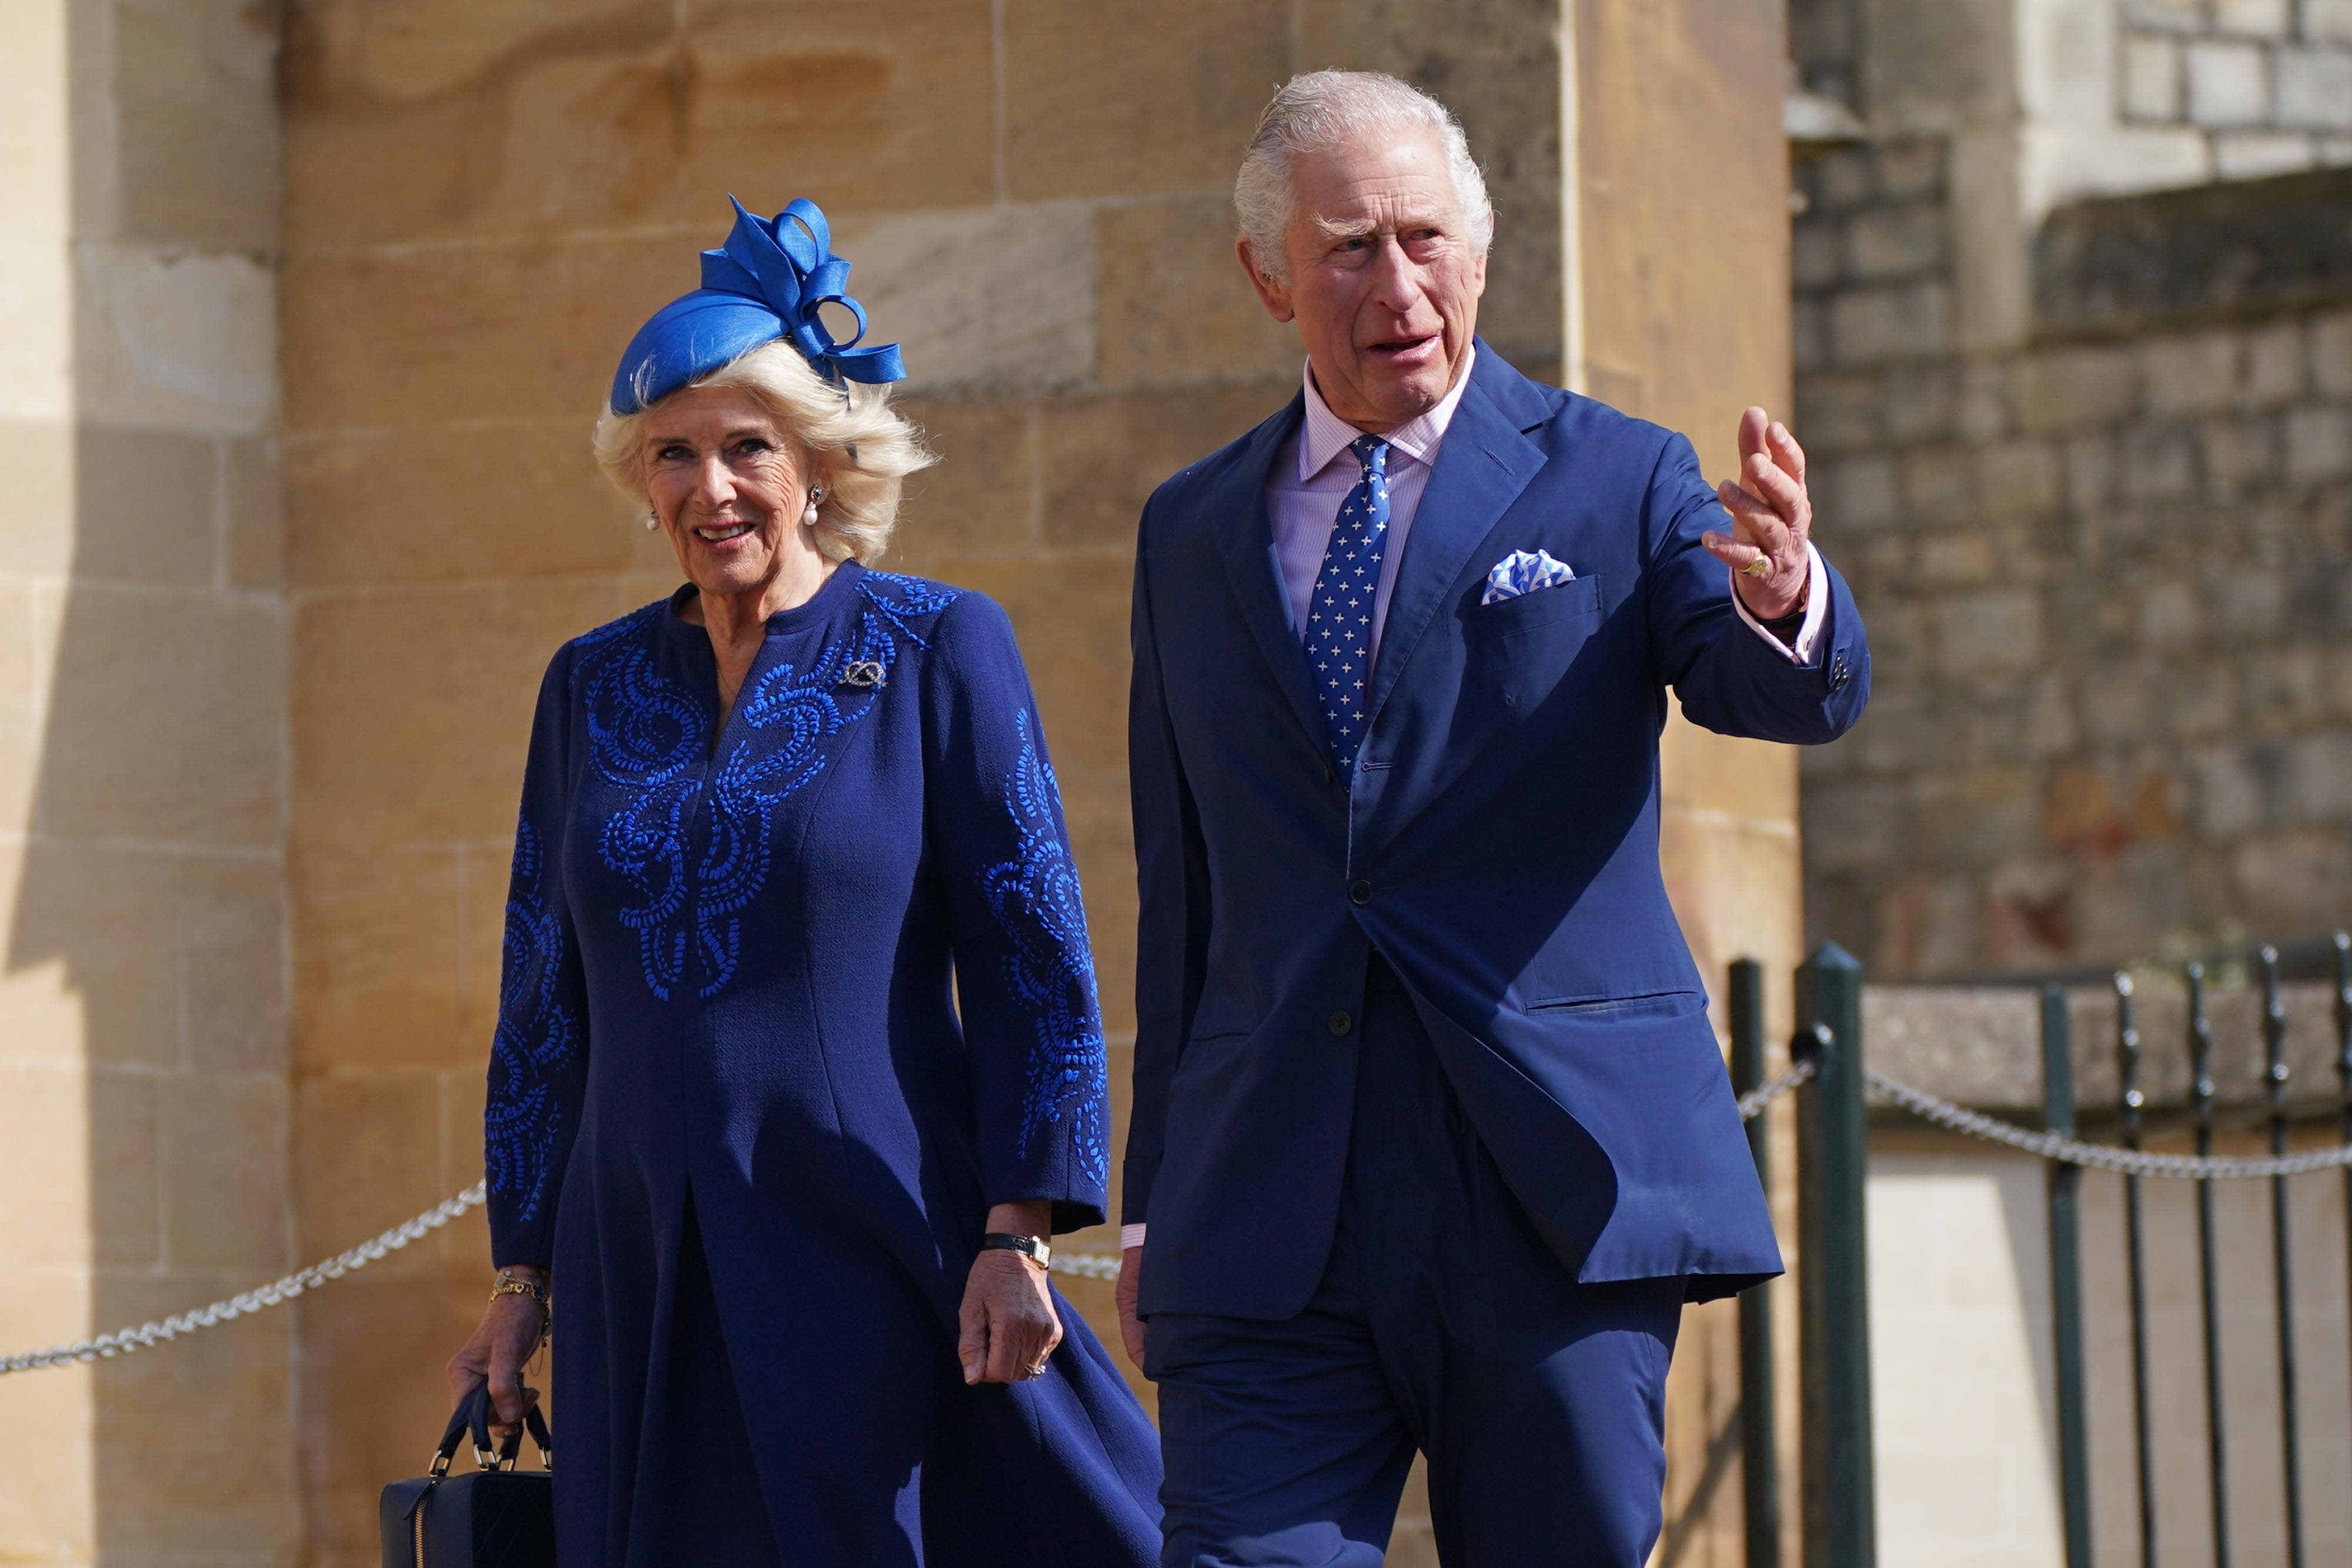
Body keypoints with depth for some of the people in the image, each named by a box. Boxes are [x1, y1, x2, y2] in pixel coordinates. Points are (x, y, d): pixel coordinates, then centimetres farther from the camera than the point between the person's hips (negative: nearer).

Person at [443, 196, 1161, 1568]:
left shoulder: (937, 650, 0)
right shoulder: (593, 685, 12)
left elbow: (1034, 957, -3)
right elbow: (545, 995, 16)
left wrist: (1017, 1235, -11)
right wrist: (523, 1276, 12)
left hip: (874, 1250, -4)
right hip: (645, 1273, 4)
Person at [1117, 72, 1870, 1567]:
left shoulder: (1616, 481, 5)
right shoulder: (1191, 534, 15)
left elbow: (1795, 695, -12)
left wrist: (1782, 598, -36)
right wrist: (1157, 1202, 15)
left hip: (1557, 1194, -2)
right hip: (1268, 1215, 2)